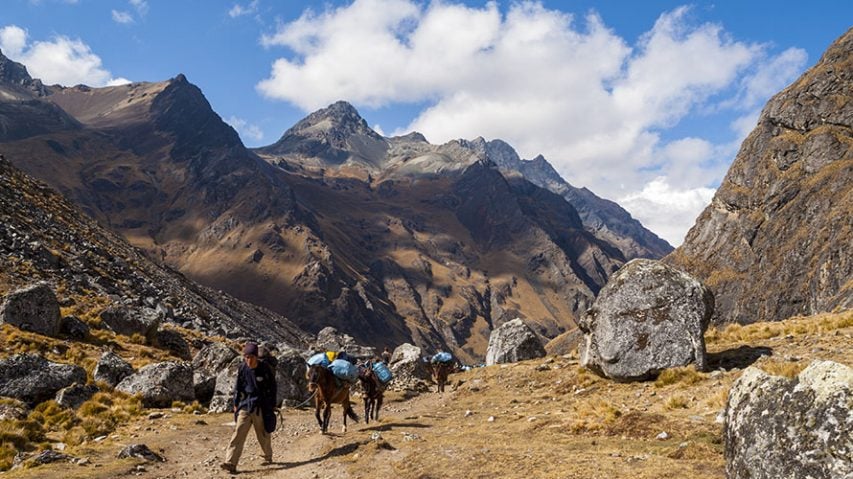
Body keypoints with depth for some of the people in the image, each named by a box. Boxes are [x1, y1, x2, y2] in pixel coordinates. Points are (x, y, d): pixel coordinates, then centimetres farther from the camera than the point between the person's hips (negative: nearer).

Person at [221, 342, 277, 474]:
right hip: (245, 405, 2)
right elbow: (238, 387, 10)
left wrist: (272, 406, 1)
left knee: (264, 434, 9)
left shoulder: (265, 369, -9)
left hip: (262, 407, -2)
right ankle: (230, 463, -13)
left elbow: (272, 388, -1)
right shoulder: (242, 369, -2)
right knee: (238, 433, -9)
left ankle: (268, 457, 32)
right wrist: (236, 404, 10)